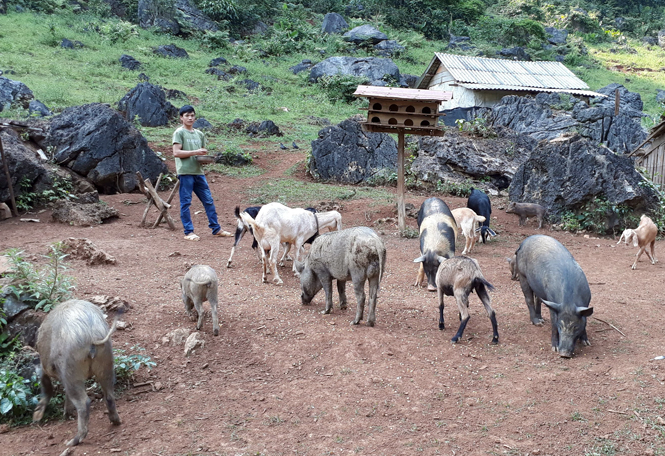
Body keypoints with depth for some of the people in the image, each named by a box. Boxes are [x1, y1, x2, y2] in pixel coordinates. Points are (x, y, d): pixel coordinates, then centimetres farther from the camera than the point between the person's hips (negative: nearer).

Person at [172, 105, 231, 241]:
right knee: (186, 202, -2)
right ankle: (188, 232, 4)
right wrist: (195, 152, -16)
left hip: (198, 172, 6)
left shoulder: (199, 134, 17)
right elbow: (176, 152, -11)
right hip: (185, 172, -6)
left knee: (208, 201, 7)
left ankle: (216, 229, 14)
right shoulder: (179, 132, -2)